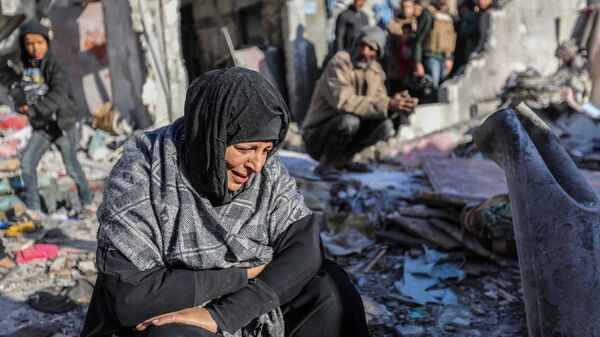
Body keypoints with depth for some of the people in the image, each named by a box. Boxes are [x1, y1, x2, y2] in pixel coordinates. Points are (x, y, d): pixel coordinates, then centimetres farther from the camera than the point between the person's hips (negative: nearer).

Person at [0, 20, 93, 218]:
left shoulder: (54, 67, -15)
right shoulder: (21, 67, 0)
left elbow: (59, 95, -28)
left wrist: (34, 109, -38)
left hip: (63, 124, -4)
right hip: (41, 128, 4)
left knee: (72, 167, 1)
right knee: (27, 164, -7)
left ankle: (86, 201, 22)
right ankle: (33, 208, 4)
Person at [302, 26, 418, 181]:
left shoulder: (375, 71, 5)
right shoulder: (339, 63, -18)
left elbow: (379, 103, -2)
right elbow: (344, 101, -32)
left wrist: (398, 105, -26)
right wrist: (387, 104, -35)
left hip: (344, 128, 7)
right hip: (316, 136, -7)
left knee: (386, 125, -14)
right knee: (350, 120, -35)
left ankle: (342, 159, 4)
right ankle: (325, 163, -11)